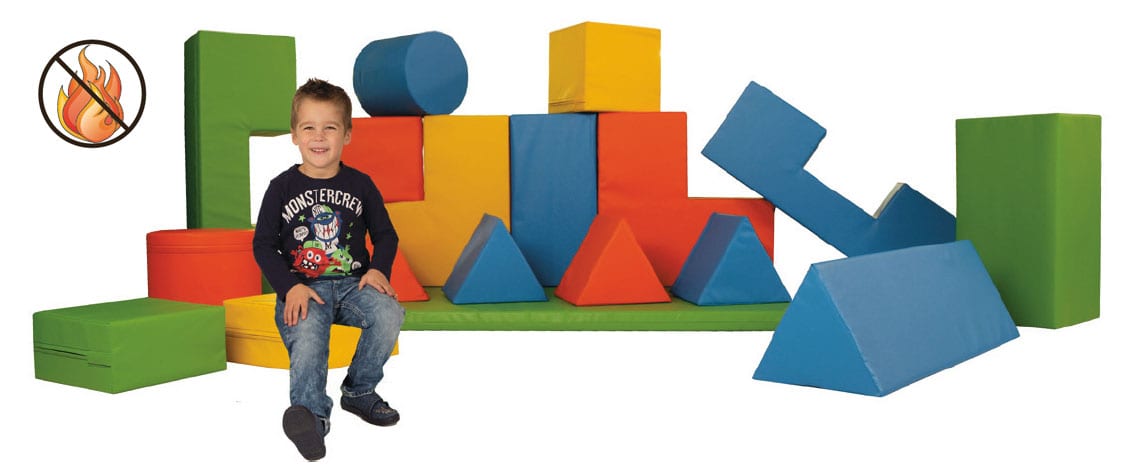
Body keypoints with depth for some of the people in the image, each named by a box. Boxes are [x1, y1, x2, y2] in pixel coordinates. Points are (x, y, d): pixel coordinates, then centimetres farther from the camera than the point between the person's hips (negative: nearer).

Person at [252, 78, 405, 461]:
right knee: (306, 334, -33)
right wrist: (290, 287, -12)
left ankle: (359, 390, -5)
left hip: (352, 283, 2)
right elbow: (263, 244, 4)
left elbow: (385, 235, 14)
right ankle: (311, 414, -35)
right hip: (301, 288, -2)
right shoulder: (283, 187, 4)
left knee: (389, 314, -25)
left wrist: (379, 269, -8)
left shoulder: (360, 184, 8)